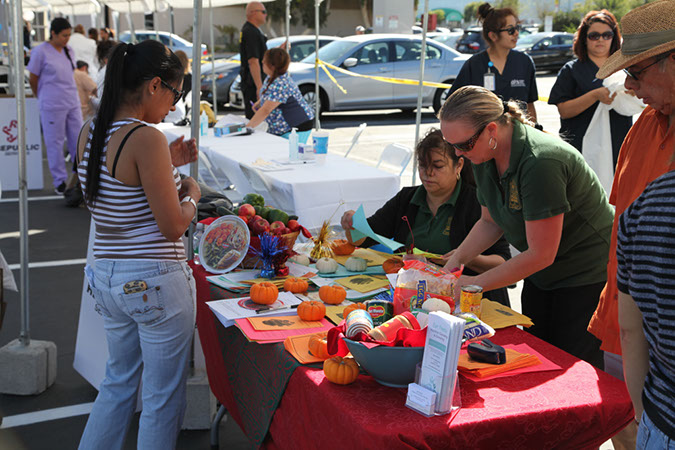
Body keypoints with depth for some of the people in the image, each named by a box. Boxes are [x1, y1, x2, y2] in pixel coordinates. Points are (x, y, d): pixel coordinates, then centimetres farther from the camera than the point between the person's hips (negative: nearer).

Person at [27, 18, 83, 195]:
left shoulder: (69, 51, 10)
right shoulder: (40, 51, -7)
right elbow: (33, 79, 1)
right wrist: (43, 98, 11)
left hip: (73, 103, 6)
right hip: (52, 106, -6)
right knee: (55, 143, 2)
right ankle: (60, 181, 11)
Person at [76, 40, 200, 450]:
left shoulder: (89, 133, 5)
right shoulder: (147, 138, -20)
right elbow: (173, 226, -18)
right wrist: (192, 193, 1)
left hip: (106, 277, 8)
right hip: (156, 281, -8)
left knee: (118, 383, 25)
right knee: (163, 398, 9)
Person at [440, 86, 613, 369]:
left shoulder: (540, 162, -31)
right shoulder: (484, 158, -5)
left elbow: (541, 254, -29)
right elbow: (490, 222, 10)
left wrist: (473, 284, -23)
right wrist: (456, 260, -7)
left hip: (588, 274, -8)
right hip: (541, 276, 8)